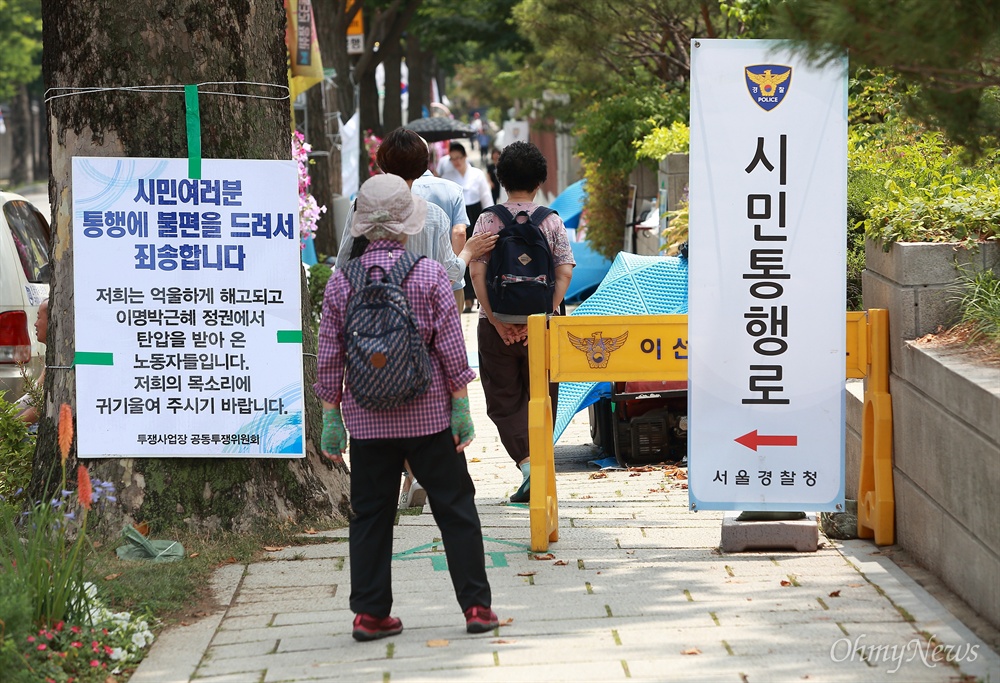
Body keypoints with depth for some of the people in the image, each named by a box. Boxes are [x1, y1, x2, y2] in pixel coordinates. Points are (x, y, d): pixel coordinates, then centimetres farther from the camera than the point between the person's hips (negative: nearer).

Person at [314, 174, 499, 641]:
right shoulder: (430, 275, -7)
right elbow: (451, 348, -6)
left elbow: (328, 357, 1)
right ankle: (476, 606, 6)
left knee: (370, 513, 8)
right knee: (455, 507, 6)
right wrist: (461, 407, 1)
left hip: (366, 418, 2)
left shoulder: (340, 282, -2)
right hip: (428, 414, -2)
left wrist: (331, 418, 9)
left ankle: (370, 612, 8)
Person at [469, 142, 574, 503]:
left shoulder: (488, 220, -2)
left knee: (503, 401, 7)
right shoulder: (551, 221, 0)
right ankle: (538, 470, 13)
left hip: (497, 326, -1)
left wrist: (496, 321, -8)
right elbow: (564, 273, -8)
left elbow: (476, 273, -10)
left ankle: (527, 462, -14)